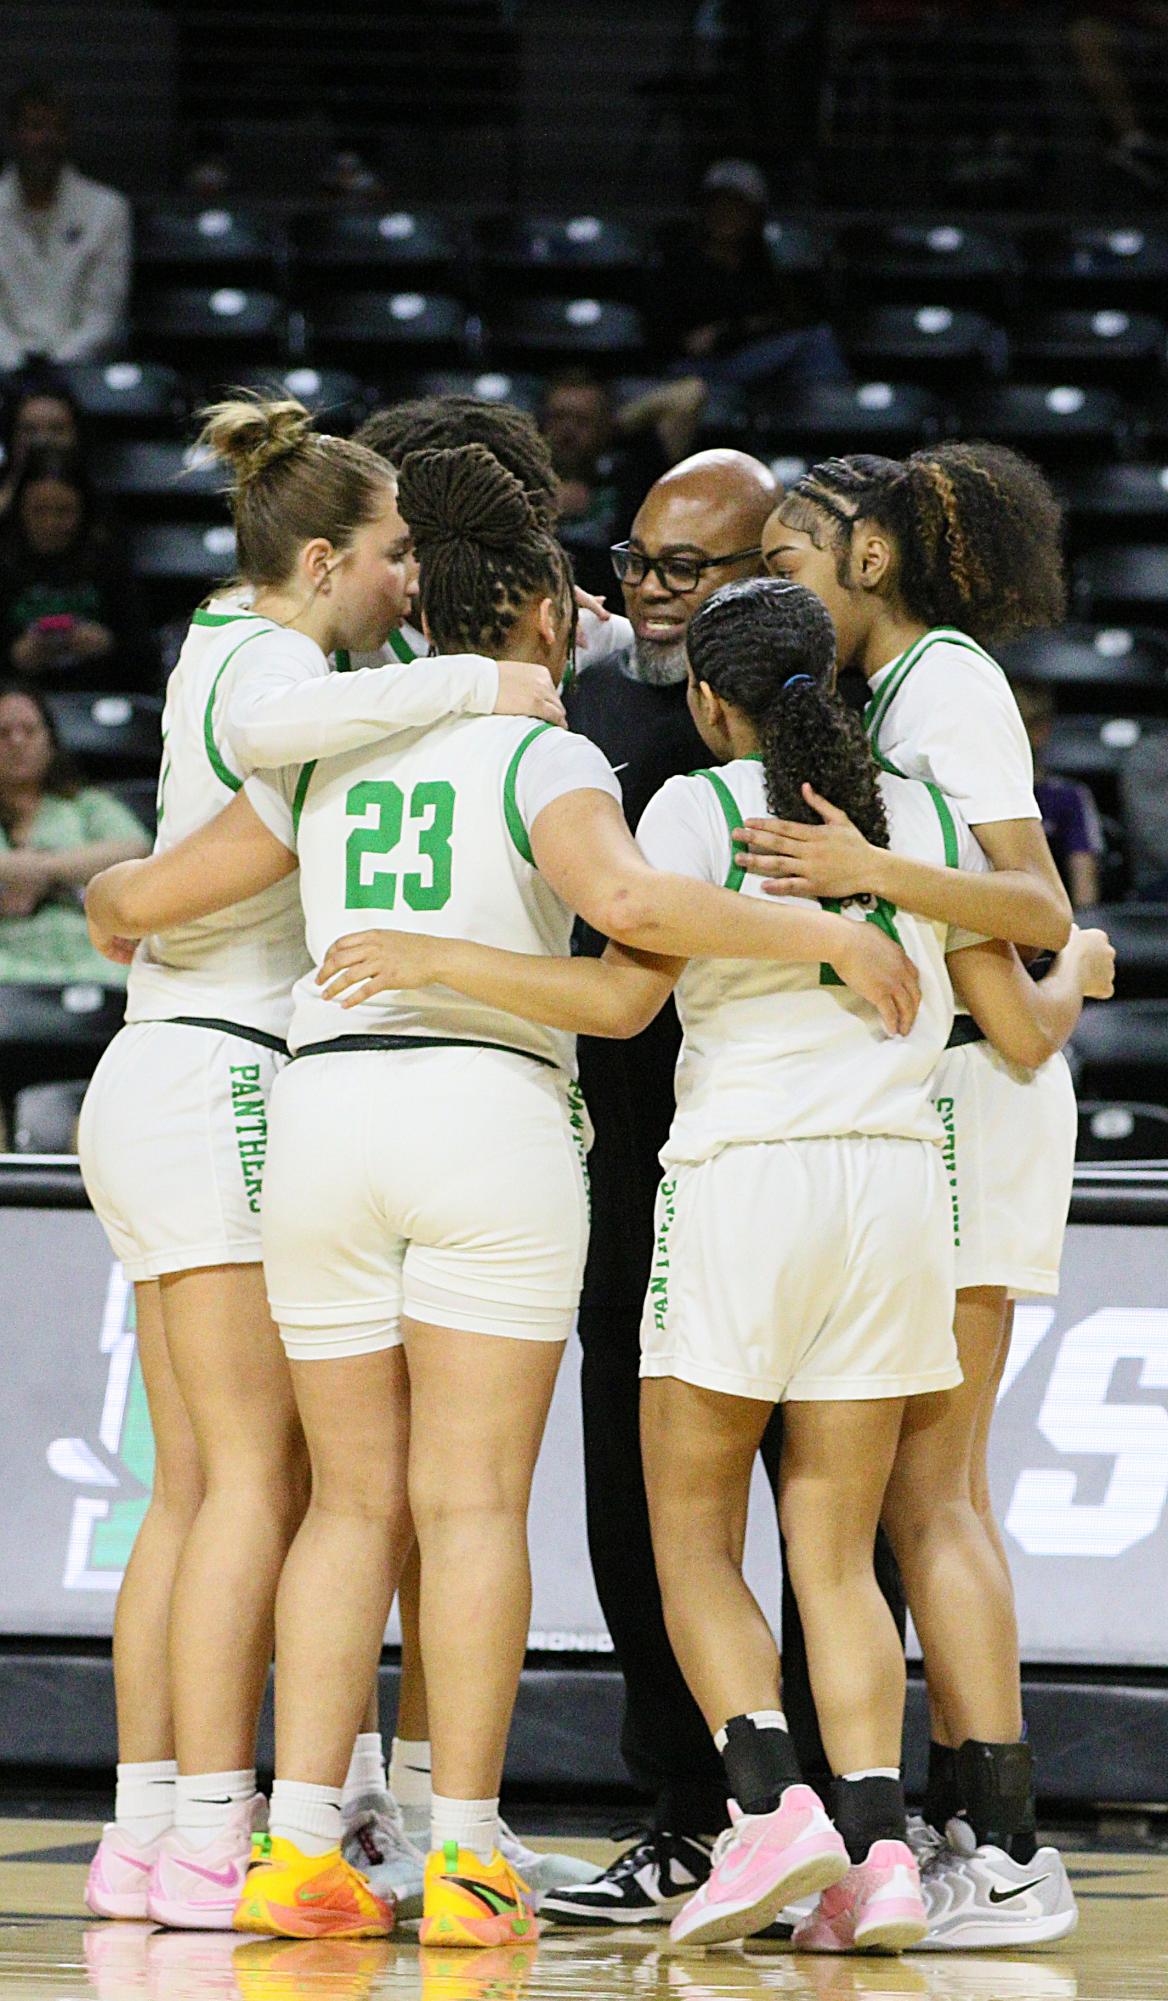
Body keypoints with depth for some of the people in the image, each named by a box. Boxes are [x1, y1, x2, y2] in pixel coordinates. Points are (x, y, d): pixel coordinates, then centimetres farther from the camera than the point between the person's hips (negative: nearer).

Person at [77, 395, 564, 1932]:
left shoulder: (218, 653, 19)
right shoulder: (268, 663, -10)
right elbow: (282, 730, -34)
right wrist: (471, 683, -27)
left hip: (157, 1084, 10)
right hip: (228, 1082, -10)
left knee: (196, 1486, 6)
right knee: (263, 1476, -11)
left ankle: (146, 1835, 3)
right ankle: (211, 1840, -16)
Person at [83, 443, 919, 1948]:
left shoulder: (331, 761, 13)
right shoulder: (541, 759, -2)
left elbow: (148, 894, 14)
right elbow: (627, 902, -21)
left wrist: (106, 904, 38)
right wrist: (833, 935, -15)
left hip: (323, 1105, 4)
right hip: (493, 1112, -4)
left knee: (353, 1502, 8)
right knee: (472, 1503, -3)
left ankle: (297, 1848, -2)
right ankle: (463, 1863, -6)